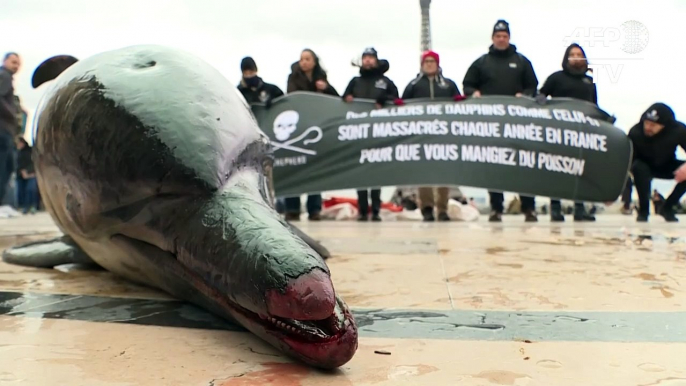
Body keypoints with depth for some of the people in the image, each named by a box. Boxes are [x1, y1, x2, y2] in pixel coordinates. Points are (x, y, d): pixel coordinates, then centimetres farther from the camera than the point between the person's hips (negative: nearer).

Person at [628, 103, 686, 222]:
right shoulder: (635, 132, -32)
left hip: (667, 167, 2)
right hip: (644, 166, -2)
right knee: (638, 168, -37)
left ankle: (667, 207, -5)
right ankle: (643, 209, -15)